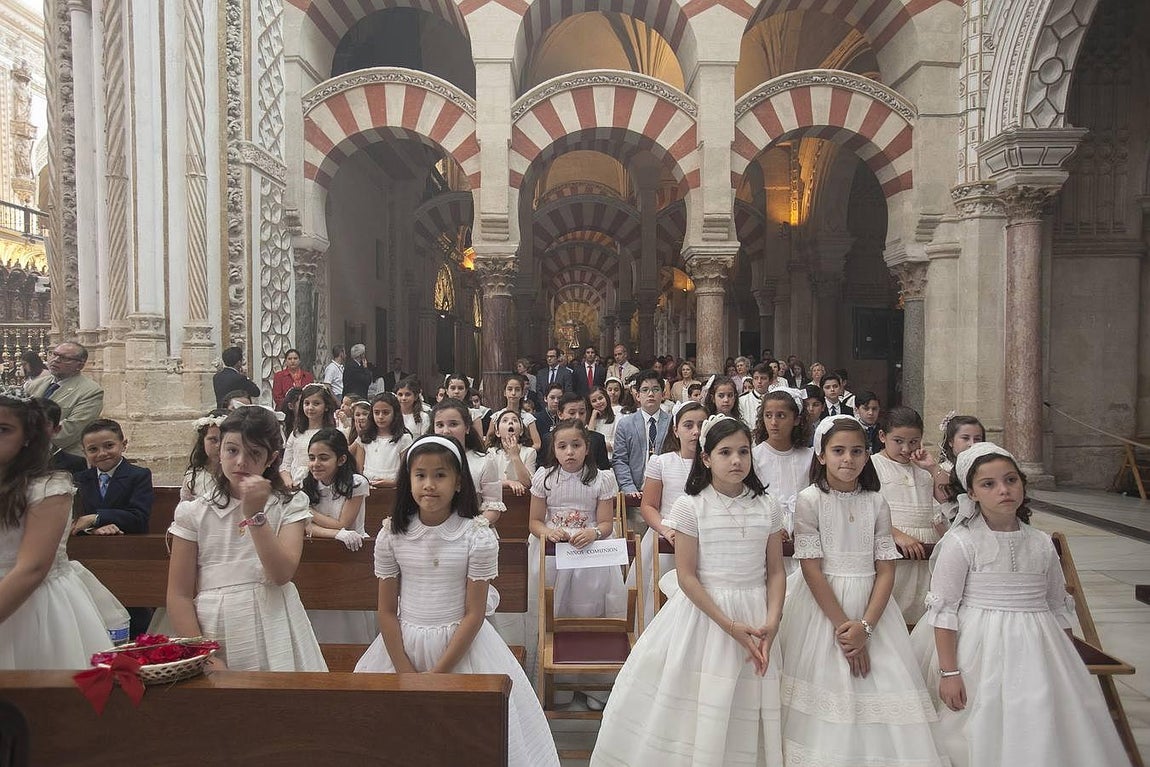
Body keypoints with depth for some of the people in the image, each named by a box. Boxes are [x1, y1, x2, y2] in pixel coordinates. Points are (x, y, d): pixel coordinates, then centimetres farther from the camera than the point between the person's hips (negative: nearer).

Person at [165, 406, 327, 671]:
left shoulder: (289, 506, 2)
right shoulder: (195, 513, 3)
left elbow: (282, 574, -12)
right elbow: (179, 595, 0)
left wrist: (255, 515, -17)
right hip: (214, 632, 0)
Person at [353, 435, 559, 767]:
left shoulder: (478, 537, -13)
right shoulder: (391, 536, -5)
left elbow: (473, 614, -11)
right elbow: (387, 610, -1)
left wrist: (436, 674, -12)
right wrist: (407, 673, -7)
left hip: (462, 646, -2)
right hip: (403, 645, 2)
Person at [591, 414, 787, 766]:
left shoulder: (767, 508, 2)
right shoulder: (690, 507, -8)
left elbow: (775, 572, 3)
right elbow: (686, 576, -10)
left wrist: (772, 622, -12)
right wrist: (730, 625, -15)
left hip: (756, 618, 3)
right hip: (703, 613, -2)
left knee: (747, 710, 11)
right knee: (696, 704, 4)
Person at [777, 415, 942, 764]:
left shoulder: (876, 503, 3)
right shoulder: (810, 500, -7)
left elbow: (886, 570, -1)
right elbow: (812, 569, -11)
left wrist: (865, 625, -12)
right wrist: (842, 625, -14)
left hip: (870, 608, 3)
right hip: (822, 605, -3)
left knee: (880, 686, 2)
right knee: (826, 691, 1)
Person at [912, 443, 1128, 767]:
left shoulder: (1042, 545, 4)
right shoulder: (961, 542, -10)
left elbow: (1058, 608, 14)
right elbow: (943, 609, -11)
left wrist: (1068, 668, 14)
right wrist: (949, 672, -14)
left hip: (1035, 652, 5)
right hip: (982, 652, -4)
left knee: (1042, 737, 6)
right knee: (985, 737, 0)